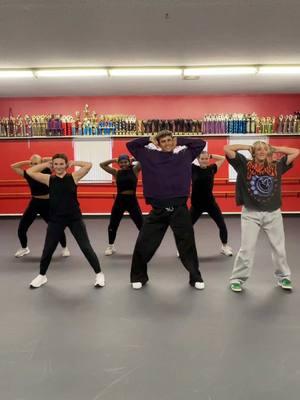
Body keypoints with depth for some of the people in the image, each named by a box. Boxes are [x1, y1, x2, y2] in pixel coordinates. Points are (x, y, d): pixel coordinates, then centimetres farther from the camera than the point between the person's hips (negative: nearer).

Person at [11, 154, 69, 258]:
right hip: (34, 203, 3)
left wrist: (44, 160, -9)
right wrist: (27, 162, -6)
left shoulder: (46, 171, -8)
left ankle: (64, 248, 26)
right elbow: (13, 166, -3)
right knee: (21, 229, 4)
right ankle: (24, 248, 32)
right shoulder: (28, 174, -2)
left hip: (47, 203, -2)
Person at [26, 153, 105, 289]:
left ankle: (99, 274, 18)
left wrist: (73, 163, -3)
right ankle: (42, 276, 36)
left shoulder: (73, 177, -3)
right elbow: (30, 172, -2)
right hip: (56, 219, 2)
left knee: (86, 247, 2)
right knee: (48, 249, 13)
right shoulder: (49, 179, 1)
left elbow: (88, 165, -11)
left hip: (75, 218, -2)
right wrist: (46, 164, 0)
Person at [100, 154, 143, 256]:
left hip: (132, 200, -2)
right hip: (119, 200, 2)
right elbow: (102, 165, 1)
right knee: (112, 225, 11)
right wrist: (114, 160, -2)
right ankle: (111, 246, 31)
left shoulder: (134, 170, -1)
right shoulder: (116, 172, 3)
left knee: (141, 225, 4)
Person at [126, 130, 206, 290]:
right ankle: (139, 277, 26)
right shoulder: (150, 156, 7)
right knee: (143, 244, 5)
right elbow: (131, 144, 12)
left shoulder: (184, 155, 8)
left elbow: (200, 143, 13)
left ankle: (196, 277, 27)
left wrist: (180, 141, 10)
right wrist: (150, 140, 8)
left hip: (179, 208, 0)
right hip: (158, 209, 0)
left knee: (188, 245, 9)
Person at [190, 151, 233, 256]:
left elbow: (223, 158, 9)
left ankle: (225, 247, 27)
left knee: (222, 225, 5)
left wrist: (210, 156, 3)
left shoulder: (212, 168, 0)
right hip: (196, 204, -1)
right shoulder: (193, 169, -5)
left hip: (211, 203, 2)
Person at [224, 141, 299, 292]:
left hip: (273, 213, 3)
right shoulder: (245, 165, -1)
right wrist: (247, 147, 3)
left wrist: (274, 149, 9)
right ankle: (237, 279, 13)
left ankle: (283, 276, 32)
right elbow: (227, 149, -7)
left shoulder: (277, 166, 5)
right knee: (247, 248, -1)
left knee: (279, 248, 13)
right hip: (251, 214, -3)